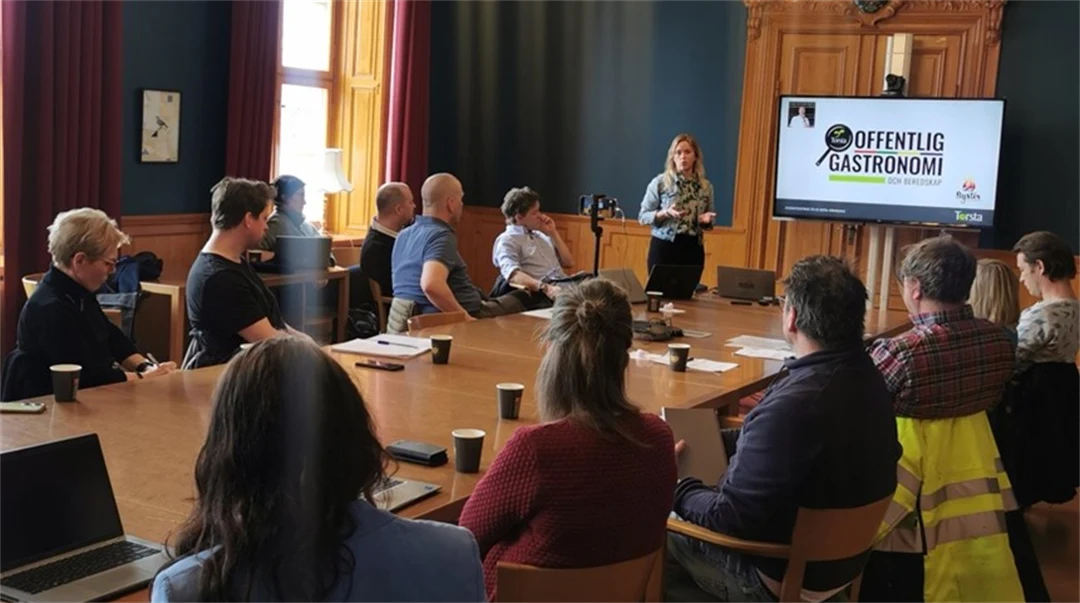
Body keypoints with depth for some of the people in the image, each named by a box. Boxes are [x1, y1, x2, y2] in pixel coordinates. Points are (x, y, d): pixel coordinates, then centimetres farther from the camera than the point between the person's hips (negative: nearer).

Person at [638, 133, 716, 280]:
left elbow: (708, 223, 17)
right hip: (664, 246, -3)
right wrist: (666, 213, -17)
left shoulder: (705, 186, 7)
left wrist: (707, 220, -6)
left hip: (693, 248, 3)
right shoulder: (660, 183, -3)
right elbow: (643, 216, -1)